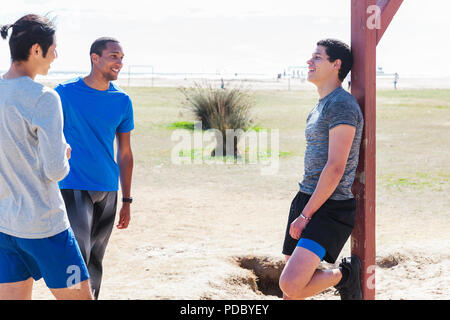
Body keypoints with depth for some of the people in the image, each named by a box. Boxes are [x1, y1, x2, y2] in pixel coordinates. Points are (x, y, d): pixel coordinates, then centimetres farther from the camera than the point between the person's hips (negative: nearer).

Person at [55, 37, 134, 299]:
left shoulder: (122, 101, 6)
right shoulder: (66, 93, -5)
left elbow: (125, 154, 11)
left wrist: (127, 200, 10)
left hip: (108, 190, 4)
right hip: (74, 187, -4)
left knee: (96, 261, 11)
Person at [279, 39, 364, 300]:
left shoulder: (342, 104, -14)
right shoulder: (321, 106, 18)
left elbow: (335, 168, -20)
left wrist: (306, 215, -17)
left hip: (330, 209, -10)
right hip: (306, 200, 10)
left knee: (291, 285, -21)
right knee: (290, 289, 12)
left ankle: (344, 275, 4)